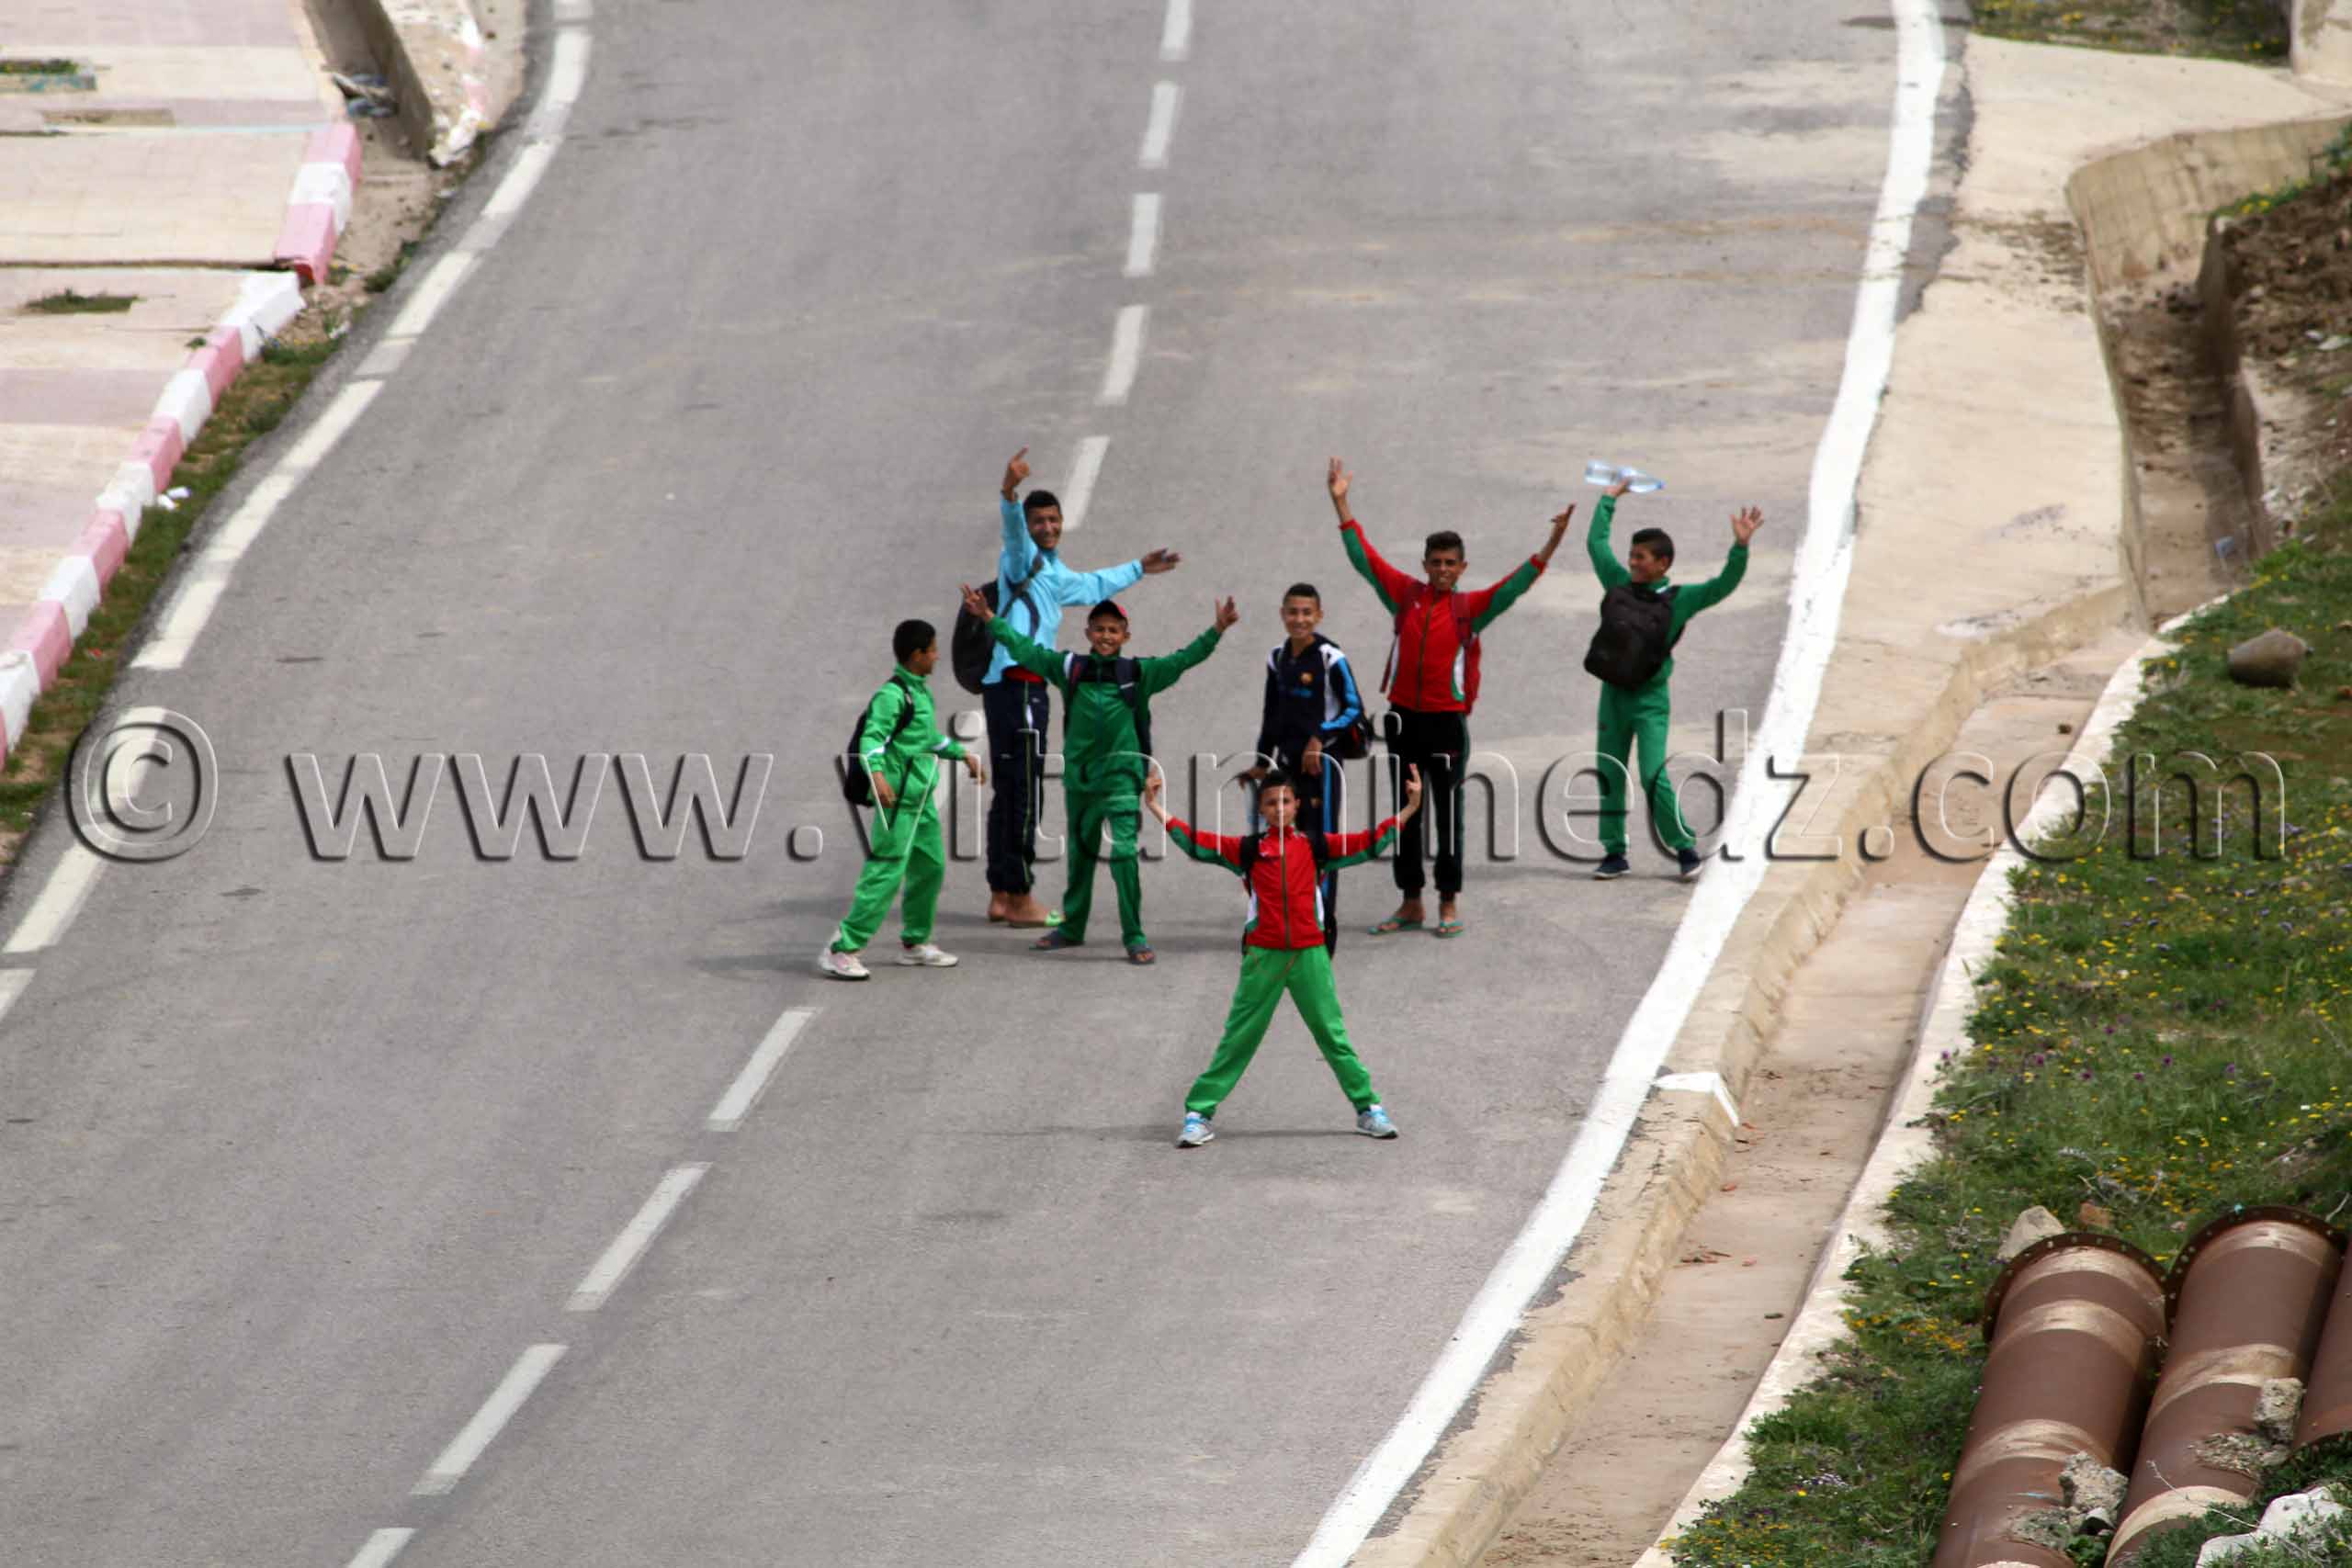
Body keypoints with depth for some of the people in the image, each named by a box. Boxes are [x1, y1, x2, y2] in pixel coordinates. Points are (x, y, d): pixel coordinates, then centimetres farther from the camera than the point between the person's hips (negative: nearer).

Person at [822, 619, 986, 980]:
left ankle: (915, 943, 33)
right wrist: (878, 775, -42)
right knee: (885, 873, -13)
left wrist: (963, 754, 41)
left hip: (921, 798, 10)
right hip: (898, 800, -10)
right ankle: (841, 950, -13)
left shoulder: (920, 691, 15)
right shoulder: (892, 695, -16)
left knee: (930, 867, 18)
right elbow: (872, 737, -27)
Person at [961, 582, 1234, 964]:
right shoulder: (1070, 668, 5)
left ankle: (1134, 937, -7)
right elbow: (1025, 650, 10)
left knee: (1124, 854, -12)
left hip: (1120, 776, -3)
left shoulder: (1138, 674, 0)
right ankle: (1072, 928, 30)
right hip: (1079, 776, 3)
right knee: (1080, 854, 16)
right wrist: (989, 619, 10)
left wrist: (1215, 632, -15)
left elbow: (1182, 661, -4)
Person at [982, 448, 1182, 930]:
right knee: (1024, 792, -9)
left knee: (1010, 794, 11)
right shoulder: (1023, 559, -1)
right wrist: (1009, 492, -46)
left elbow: (1092, 586, 48)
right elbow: (1013, 530, -25)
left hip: (1027, 688, 10)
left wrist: (1138, 569, 59)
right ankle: (1020, 900, -9)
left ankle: (1001, 896, 15)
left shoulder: (1054, 574, 27)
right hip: (1016, 686, -10)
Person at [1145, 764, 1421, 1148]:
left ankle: (1369, 1109, 14)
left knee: (1333, 1036, 5)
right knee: (1238, 1040, 2)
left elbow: (1368, 843, 4)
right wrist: (1156, 809, -4)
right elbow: (1196, 842, 2)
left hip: (1309, 954, 0)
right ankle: (1199, 1114, 7)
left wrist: (1410, 809, -2)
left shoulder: (1316, 846, 5)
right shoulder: (1248, 850, 4)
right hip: (1263, 956, 0)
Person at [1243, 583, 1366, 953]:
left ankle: (1324, 927, -2)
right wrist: (1263, 762, 18)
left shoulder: (1330, 658, -10)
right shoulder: (1278, 658, 9)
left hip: (1321, 760, -6)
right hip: (1287, 759, 6)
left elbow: (1354, 708, -8)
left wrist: (1320, 738, -17)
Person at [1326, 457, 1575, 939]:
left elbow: (1516, 585, -11)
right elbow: (1364, 557, 6)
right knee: (1406, 815, 9)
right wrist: (1341, 505, 1)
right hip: (1404, 718, 3)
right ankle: (1411, 904, 17)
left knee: (1448, 814, 1)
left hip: (1448, 719, -3)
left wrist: (1552, 544, -24)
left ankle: (1449, 905, 7)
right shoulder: (1405, 595, 5)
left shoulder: (1471, 607, -2)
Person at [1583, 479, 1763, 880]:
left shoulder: (1679, 599, -3)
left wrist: (1740, 547, -22)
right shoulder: (1619, 585, 8)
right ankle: (1614, 853, 14)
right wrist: (1608, 501, 26)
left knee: (1654, 778, -12)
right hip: (1613, 693, 5)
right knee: (1610, 776, 6)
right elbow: (1596, 543, 21)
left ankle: (1686, 849, -1)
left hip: (1650, 699, -5)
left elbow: (1724, 585, -10)